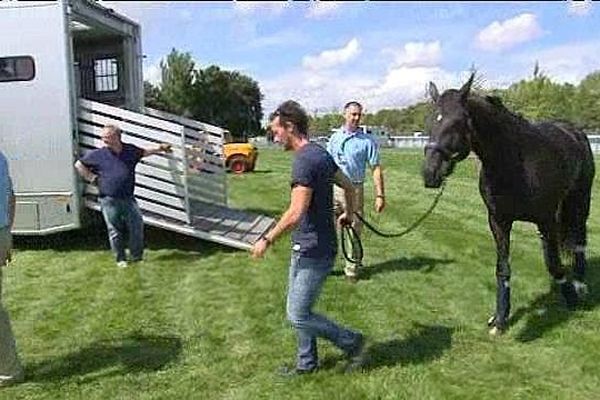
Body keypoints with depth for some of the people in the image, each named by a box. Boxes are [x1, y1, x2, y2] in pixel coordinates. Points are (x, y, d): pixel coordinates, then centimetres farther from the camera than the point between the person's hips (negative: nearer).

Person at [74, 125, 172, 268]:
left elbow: (144, 152, 25)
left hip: (128, 198, 2)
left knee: (137, 226, 2)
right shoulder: (98, 154, -3)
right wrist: (91, 178, 2)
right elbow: (79, 165, 9)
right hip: (109, 201, -2)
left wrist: (159, 148, 19)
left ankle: (137, 257, 17)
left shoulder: (130, 150, 4)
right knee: (115, 231, 6)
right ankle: (120, 259, 21)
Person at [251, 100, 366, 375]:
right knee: (298, 310, 19)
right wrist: (349, 214, 37)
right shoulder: (320, 154, 9)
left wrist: (267, 239, -16)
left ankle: (351, 342, 17)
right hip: (306, 248, 10)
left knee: (298, 316, 0)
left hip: (313, 252, -10)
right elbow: (348, 186, 20)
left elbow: (295, 214, -27)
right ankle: (307, 362, 33)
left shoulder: (305, 160, -22)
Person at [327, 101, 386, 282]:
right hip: (332, 188, 3)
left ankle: (352, 267, 17)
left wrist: (380, 195, -10)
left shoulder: (367, 141, -3)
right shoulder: (334, 137, 8)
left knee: (354, 230, 4)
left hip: (354, 189, -3)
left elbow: (376, 168, -4)